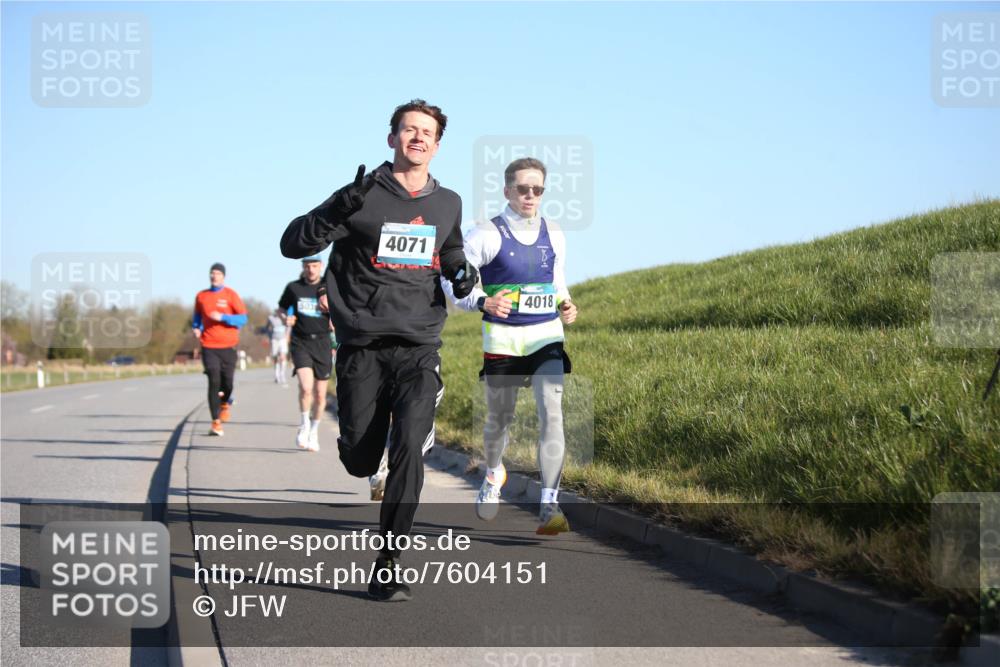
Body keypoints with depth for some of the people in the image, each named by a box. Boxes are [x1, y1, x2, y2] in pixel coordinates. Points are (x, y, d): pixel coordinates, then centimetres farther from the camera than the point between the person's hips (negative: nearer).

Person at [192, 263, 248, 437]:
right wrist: (196, 328, 6)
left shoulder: (230, 295, 1)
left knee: (227, 381, -2)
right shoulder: (201, 296, 9)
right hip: (208, 346, 1)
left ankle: (225, 403, 35)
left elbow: (243, 318, -3)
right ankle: (216, 423, -5)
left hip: (228, 346, -1)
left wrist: (222, 317, -15)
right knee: (214, 382, -9)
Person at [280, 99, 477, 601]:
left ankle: (387, 568, -11)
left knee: (408, 448, -17)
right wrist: (339, 210, -24)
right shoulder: (363, 197, -2)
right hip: (362, 348, -1)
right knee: (360, 462, 3)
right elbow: (292, 244, -6)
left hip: (419, 349, 2)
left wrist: (461, 273, 7)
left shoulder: (447, 204, 11)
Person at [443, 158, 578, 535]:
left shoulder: (554, 236, 7)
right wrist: (484, 302, -25)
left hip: (547, 338, 2)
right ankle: (494, 473, 46)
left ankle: (549, 508, -17)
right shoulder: (487, 235, -6)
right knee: (499, 418, 12)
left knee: (552, 414, -16)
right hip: (502, 340, -2)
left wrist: (566, 307, 0)